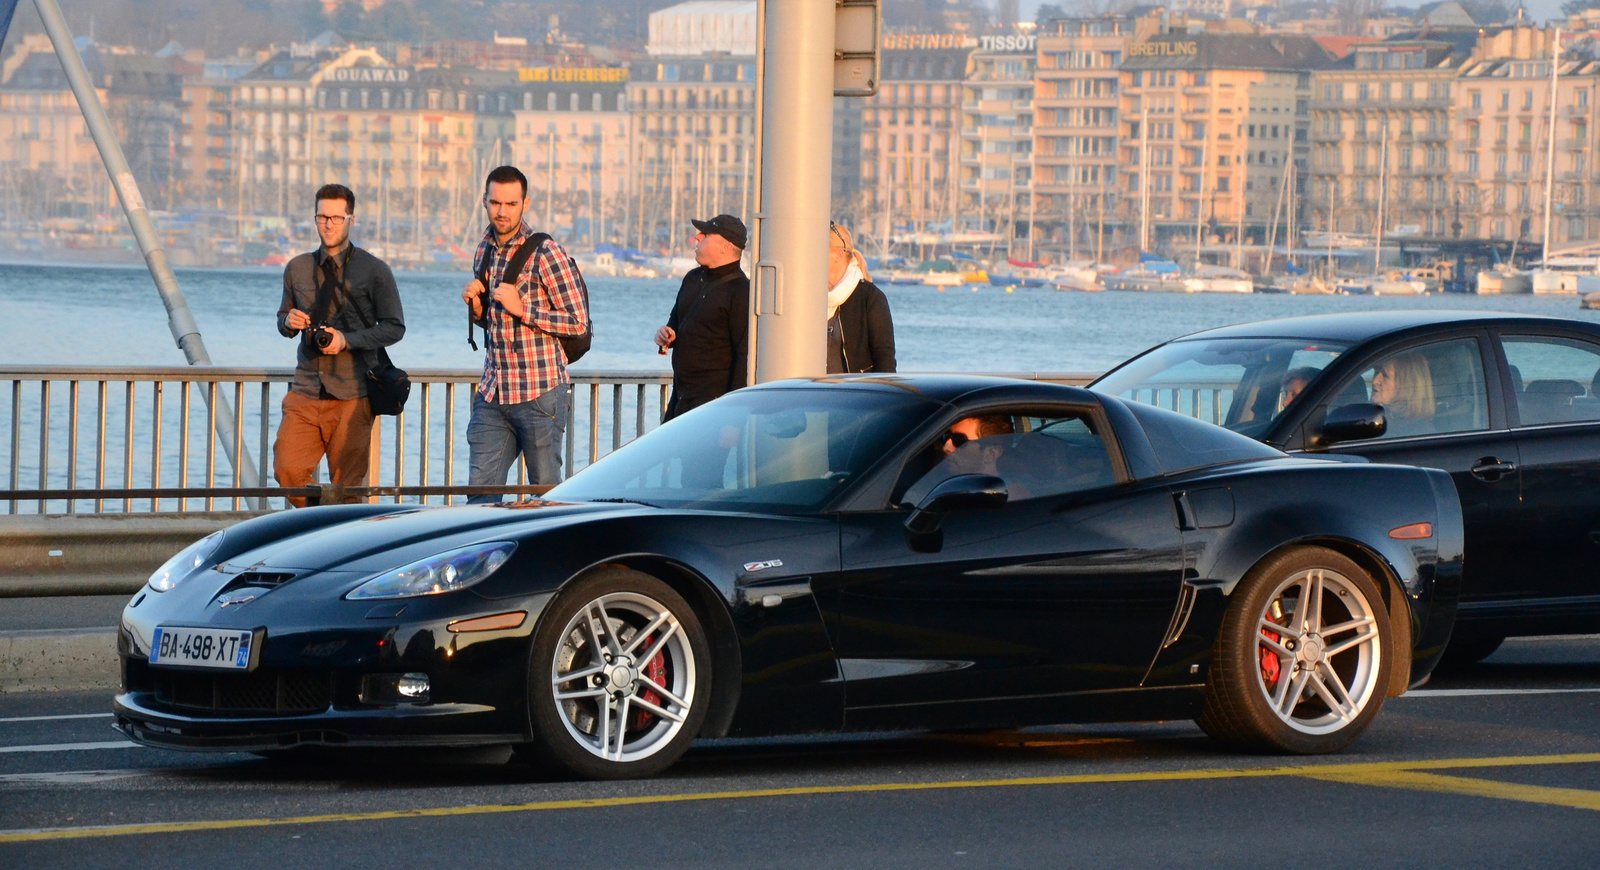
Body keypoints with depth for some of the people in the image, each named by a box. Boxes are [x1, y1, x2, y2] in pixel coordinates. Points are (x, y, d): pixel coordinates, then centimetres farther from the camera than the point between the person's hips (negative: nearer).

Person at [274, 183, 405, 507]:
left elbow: (394, 328, 0)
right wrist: (289, 322, -4)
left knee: (347, 486, -2)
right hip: (305, 393, 3)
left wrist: (347, 341, -13)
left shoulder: (374, 271, 0)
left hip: (351, 396, -3)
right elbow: (283, 320, 22)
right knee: (288, 470, -9)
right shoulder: (297, 269, 11)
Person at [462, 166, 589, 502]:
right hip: (493, 394, 6)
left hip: (539, 395, -6)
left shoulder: (545, 253, -9)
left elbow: (578, 322, -10)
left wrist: (522, 309, -18)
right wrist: (476, 306, 2)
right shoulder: (485, 250, 13)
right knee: (481, 492, 0)